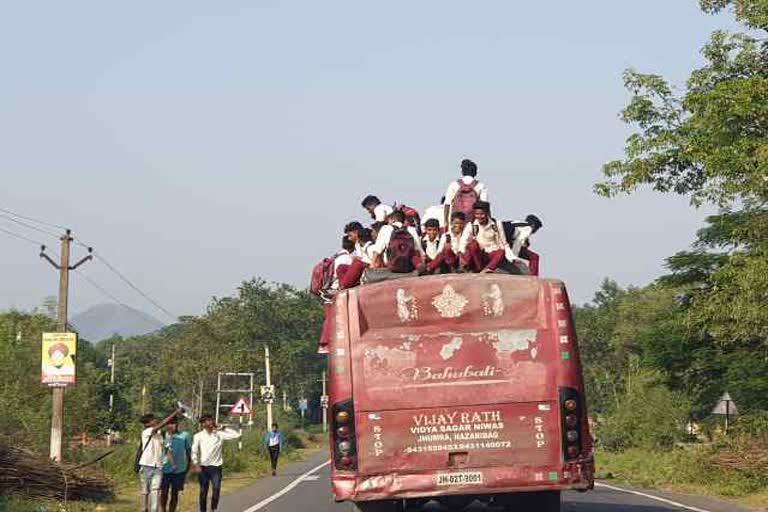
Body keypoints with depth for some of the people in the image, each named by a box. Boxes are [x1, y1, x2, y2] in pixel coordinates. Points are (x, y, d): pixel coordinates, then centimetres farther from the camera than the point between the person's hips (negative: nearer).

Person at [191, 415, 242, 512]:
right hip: (203, 467, 0)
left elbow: (236, 435, 0)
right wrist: (196, 464, -15)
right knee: (203, 492, 6)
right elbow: (194, 451, -5)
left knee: (216, 490, -9)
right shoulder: (198, 436, 0)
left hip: (216, 466, 0)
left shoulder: (219, 434, 3)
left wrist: (223, 428, 1)